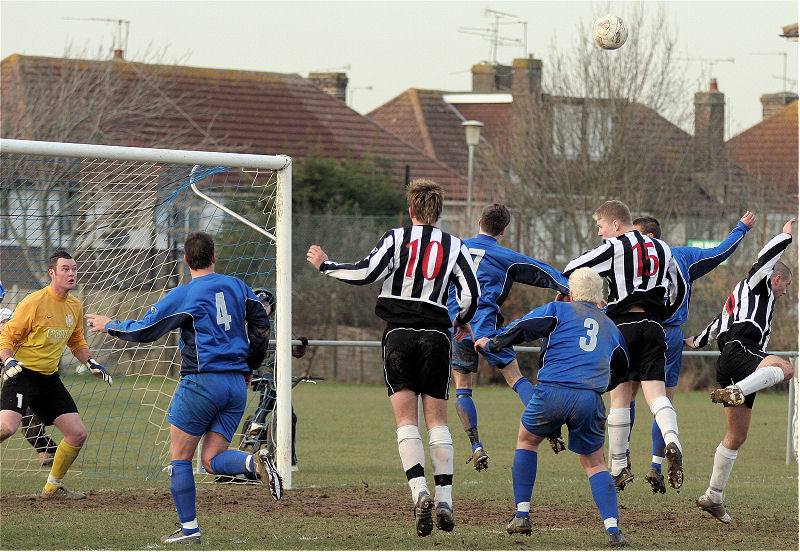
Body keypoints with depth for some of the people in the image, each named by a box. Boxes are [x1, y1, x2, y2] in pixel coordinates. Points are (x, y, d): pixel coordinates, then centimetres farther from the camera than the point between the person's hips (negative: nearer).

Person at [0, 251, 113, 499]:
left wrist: (91, 362, 11)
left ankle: (53, 487, 21)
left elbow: (76, 342, 26)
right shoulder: (34, 302, -13)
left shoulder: (75, 306, 9)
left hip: (50, 378, 7)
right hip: (21, 375, -7)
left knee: (78, 434, 3)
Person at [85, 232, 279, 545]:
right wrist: (249, 367, 25)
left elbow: (143, 331, -2)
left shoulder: (183, 296, -5)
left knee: (179, 457, 6)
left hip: (202, 381, -5)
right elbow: (261, 325, 13)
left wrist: (110, 326, 16)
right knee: (212, 460, 7)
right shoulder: (237, 287, 10)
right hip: (237, 384, 6)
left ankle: (189, 529, 6)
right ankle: (254, 463, -22)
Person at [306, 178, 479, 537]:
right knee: (437, 420, 7)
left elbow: (367, 273, -7)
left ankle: (419, 491, -20)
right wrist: (463, 322, 23)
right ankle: (445, 500, 0)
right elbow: (471, 293, 3)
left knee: (406, 419, -2)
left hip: (399, 334, -2)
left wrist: (325, 265, 7)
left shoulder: (398, 238, 0)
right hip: (437, 335, 2)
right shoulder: (455, 247, 6)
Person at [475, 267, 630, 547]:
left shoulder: (559, 310, 12)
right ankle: (612, 528, -6)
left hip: (553, 391, -2)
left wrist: (490, 343, 19)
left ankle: (522, 514, 20)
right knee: (595, 463, 13)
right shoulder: (610, 327, 24)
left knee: (526, 440, 24)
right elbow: (623, 365, 37)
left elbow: (522, 328, 3)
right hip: (591, 399, 2)